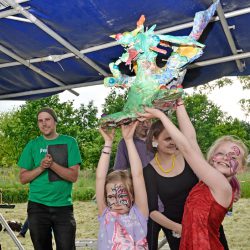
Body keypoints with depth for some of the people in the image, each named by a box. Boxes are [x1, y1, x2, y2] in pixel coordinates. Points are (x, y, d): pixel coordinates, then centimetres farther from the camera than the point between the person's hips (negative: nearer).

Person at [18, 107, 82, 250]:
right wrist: (41, 167, -14)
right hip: (38, 206, 2)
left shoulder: (69, 142, 0)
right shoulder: (33, 145, 5)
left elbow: (73, 176, -7)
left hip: (63, 206, -1)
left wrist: (52, 164, -20)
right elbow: (23, 178, 3)